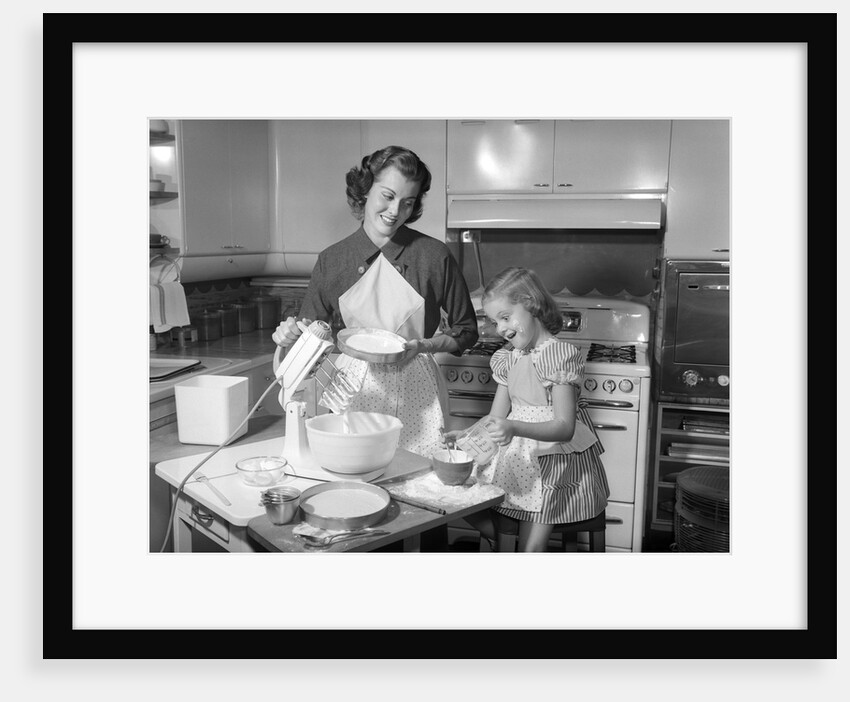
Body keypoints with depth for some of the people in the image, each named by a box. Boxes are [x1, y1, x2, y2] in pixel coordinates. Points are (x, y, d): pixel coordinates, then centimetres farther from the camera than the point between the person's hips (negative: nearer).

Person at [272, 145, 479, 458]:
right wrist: (291, 333, -12)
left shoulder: (434, 255, -3)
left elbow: (465, 331, 5)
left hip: (415, 392, -1)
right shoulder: (331, 259, 2)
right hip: (353, 391, 1)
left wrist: (424, 345, -12)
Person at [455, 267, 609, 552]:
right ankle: (501, 539, 18)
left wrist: (514, 428, -37)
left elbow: (565, 427, -23)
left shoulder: (561, 354, -16)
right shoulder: (508, 358, 6)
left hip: (556, 462, -7)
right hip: (517, 457, 7)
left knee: (531, 547, -8)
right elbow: (497, 416, 10)